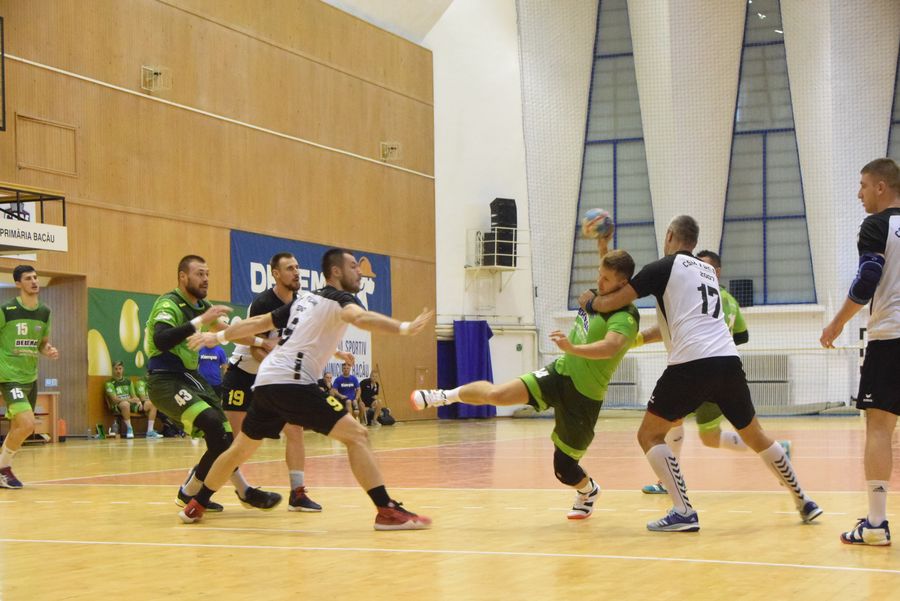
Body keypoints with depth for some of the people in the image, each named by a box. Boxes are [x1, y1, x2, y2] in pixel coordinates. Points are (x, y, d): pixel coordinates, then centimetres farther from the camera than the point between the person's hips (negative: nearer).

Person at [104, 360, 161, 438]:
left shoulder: (128, 381, 17)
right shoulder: (110, 383, -1)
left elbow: (134, 396, 15)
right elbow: (114, 399, -12)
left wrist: (138, 400, -10)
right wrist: (130, 400, -24)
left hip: (131, 404, 6)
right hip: (118, 406, -6)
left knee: (152, 404, -11)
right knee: (125, 404, -43)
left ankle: (150, 431, -16)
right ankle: (129, 429, -27)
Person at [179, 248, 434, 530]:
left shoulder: (305, 300, 23)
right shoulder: (339, 299, -1)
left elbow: (259, 322, 29)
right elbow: (361, 317, -25)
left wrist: (217, 337, 40)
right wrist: (404, 327, -38)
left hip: (265, 381, 9)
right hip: (292, 382, -9)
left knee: (241, 449, 25)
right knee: (356, 435, -10)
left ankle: (196, 506, 36)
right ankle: (387, 511, -18)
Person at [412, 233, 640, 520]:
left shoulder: (625, 318, -22)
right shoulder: (599, 296, 2)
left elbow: (610, 346, -42)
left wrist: (572, 348, -56)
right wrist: (603, 246, 11)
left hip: (583, 395, -6)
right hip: (560, 371, 6)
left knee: (564, 470, 3)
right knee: (497, 394, -16)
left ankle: (588, 492, 38)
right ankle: (445, 396, 10)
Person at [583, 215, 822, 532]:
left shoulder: (663, 267, 5)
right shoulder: (708, 271, 25)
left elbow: (612, 302, 6)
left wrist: (590, 300, 28)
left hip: (692, 364, -6)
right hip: (728, 361, 6)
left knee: (649, 435, 6)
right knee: (756, 436, 22)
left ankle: (684, 512, -6)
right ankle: (804, 502, 27)